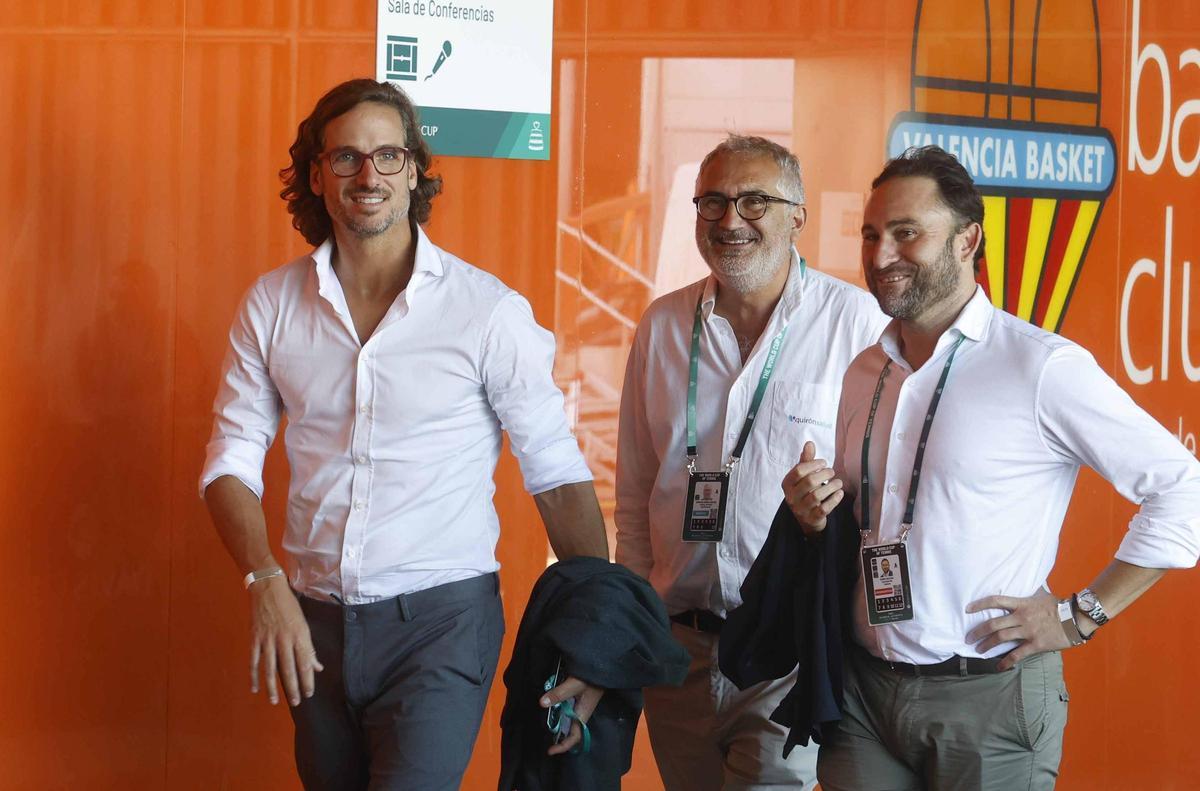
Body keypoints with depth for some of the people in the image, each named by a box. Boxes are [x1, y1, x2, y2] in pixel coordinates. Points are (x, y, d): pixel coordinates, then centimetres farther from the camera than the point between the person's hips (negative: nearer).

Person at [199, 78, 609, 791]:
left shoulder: (488, 310, -7)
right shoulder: (273, 304, 4)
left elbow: (559, 477, -5)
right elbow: (233, 460, 6)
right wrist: (267, 584, -11)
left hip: (442, 620, -4)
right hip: (314, 623, 4)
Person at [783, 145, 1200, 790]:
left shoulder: (1042, 366, -12)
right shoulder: (864, 374, 10)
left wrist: (1080, 617, -10)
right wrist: (814, 515, 0)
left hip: (990, 699, -5)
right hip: (864, 689, 6)